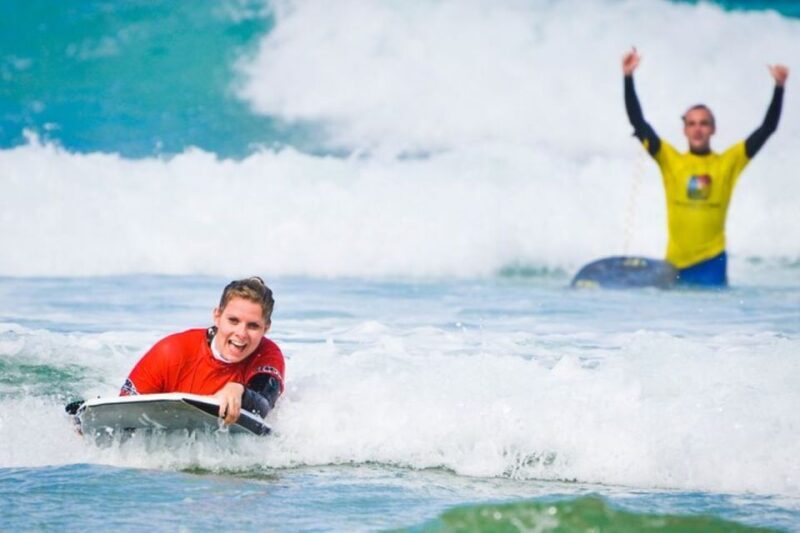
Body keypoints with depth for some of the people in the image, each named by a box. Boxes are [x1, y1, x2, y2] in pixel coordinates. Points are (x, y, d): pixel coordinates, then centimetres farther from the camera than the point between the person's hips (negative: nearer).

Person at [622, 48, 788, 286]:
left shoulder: (728, 162, 5)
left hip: (712, 262, -1)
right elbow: (638, 123, 2)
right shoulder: (670, 160, 5)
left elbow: (767, 128, 4)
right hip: (676, 263, 1)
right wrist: (628, 78, -5)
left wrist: (779, 87, -4)